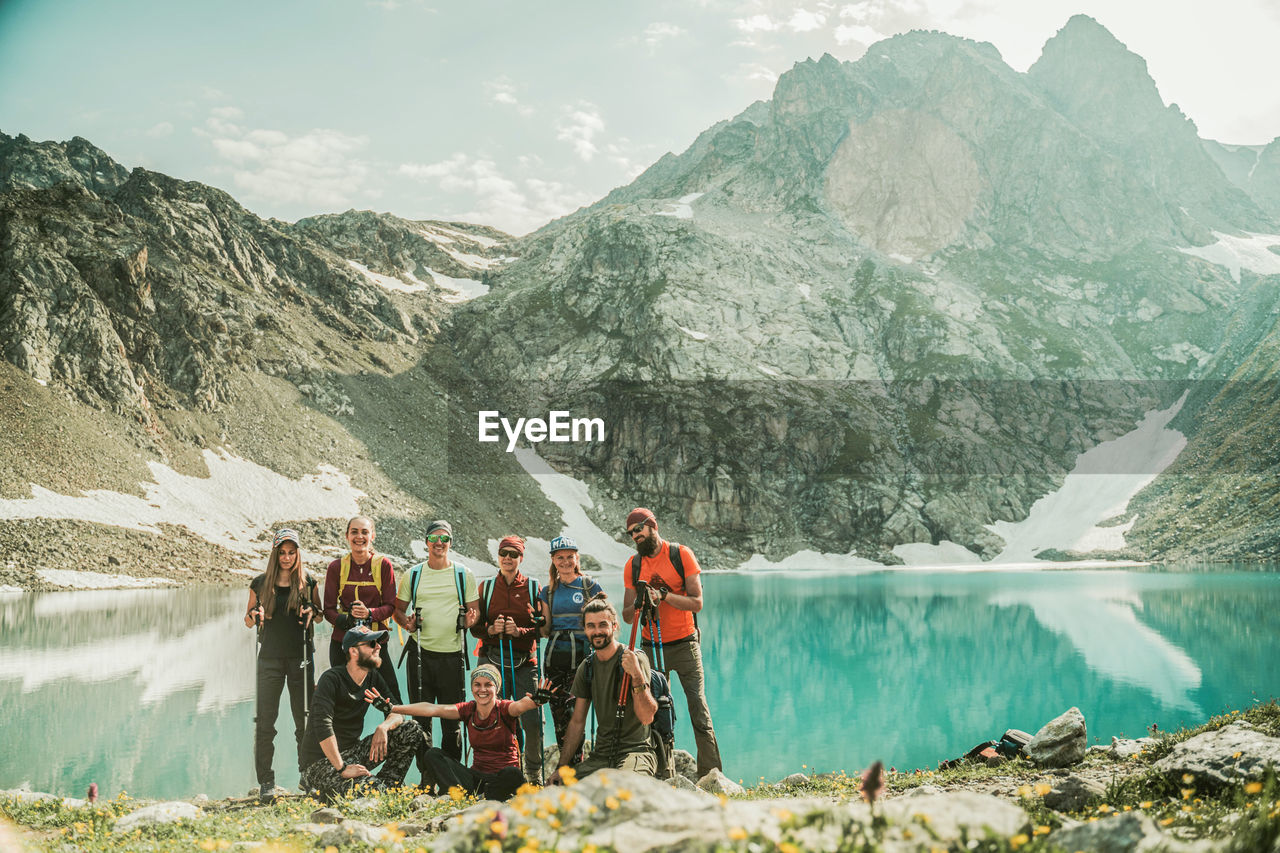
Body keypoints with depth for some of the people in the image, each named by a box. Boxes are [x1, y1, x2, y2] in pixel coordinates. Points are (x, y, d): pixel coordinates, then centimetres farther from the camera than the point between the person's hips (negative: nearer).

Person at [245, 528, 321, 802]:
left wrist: (312, 612, -9)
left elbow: (321, 612, 13)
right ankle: (266, 782, 6)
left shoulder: (307, 582, 4)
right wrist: (254, 616, -10)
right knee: (265, 720, -2)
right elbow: (248, 621, 12)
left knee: (305, 720, 3)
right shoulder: (261, 584, 4)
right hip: (270, 658, 0)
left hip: (300, 656, 0)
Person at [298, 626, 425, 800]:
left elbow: (397, 712, 4)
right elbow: (322, 725, -28)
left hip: (354, 751, 7)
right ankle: (320, 791, -6)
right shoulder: (332, 679, -16)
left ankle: (389, 786, -2)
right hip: (322, 763, -7)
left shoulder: (373, 678, 6)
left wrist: (383, 727, -21)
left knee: (411, 730, -6)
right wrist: (342, 769, -31)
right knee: (373, 789, -32)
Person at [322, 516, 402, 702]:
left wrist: (369, 613, -20)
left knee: (392, 698, -7)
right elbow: (329, 609, 4)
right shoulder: (336, 567, 4)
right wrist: (346, 620, -17)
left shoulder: (384, 565, 0)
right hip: (342, 641, 1)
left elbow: (390, 606, 1)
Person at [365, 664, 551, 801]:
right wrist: (392, 708, -22)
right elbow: (433, 709, -11)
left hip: (503, 776, -4)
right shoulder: (469, 710, 1)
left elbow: (520, 705, -32)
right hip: (477, 774, 4)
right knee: (432, 755, -15)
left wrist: (535, 701, -58)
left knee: (513, 774, -38)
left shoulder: (504, 709, -8)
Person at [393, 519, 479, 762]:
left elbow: (474, 609, 8)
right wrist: (407, 623, -9)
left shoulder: (464, 574, 6)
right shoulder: (412, 575, 7)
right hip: (420, 653, 1)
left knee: (452, 718, 3)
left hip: (452, 653, -1)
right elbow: (398, 609, 12)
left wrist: (470, 620, -14)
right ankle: (425, 772, 14)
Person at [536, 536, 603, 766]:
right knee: (558, 713, 3)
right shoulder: (549, 591, 14)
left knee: (573, 710, -16)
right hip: (554, 657, 4)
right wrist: (540, 624, -5)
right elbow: (546, 630, 15)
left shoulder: (590, 586, 4)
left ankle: (576, 766, -9)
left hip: (580, 656, -4)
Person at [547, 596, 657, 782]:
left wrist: (637, 676, -32)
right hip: (600, 755, 6)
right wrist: (561, 767, 7)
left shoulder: (635, 660, -8)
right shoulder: (586, 668, 11)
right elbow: (577, 722, 15)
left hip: (635, 750, -5)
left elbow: (647, 718, -17)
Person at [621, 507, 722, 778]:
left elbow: (696, 602, -9)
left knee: (698, 706, -8)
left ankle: (710, 775, -3)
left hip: (684, 643, -3)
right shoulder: (632, 565, 5)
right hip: (651, 647, 3)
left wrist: (664, 595, -22)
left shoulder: (681, 555, -4)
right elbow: (626, 615, 6)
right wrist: (640, 604, -16)